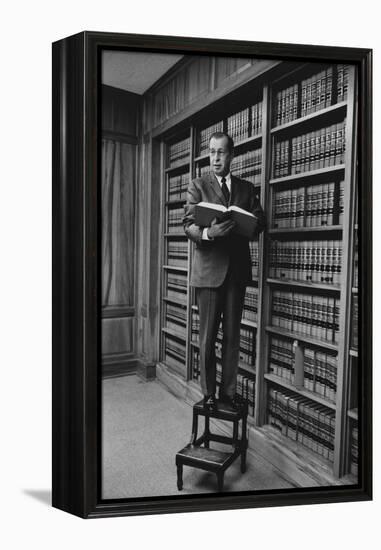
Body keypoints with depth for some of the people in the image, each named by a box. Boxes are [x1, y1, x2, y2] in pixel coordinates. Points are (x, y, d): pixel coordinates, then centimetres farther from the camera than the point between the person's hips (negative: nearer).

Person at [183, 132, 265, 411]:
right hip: (209, 268, -2)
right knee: (208, 335, 2)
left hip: (237, 268, 3)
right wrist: (207, 233, -25)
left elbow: (260, 221, 9)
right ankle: (209, 393, 14)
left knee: (233, 334, 7)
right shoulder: (198, 185, 6)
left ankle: (229, 391, 19)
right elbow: (188, 225, -3)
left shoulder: (247, 188, 14)